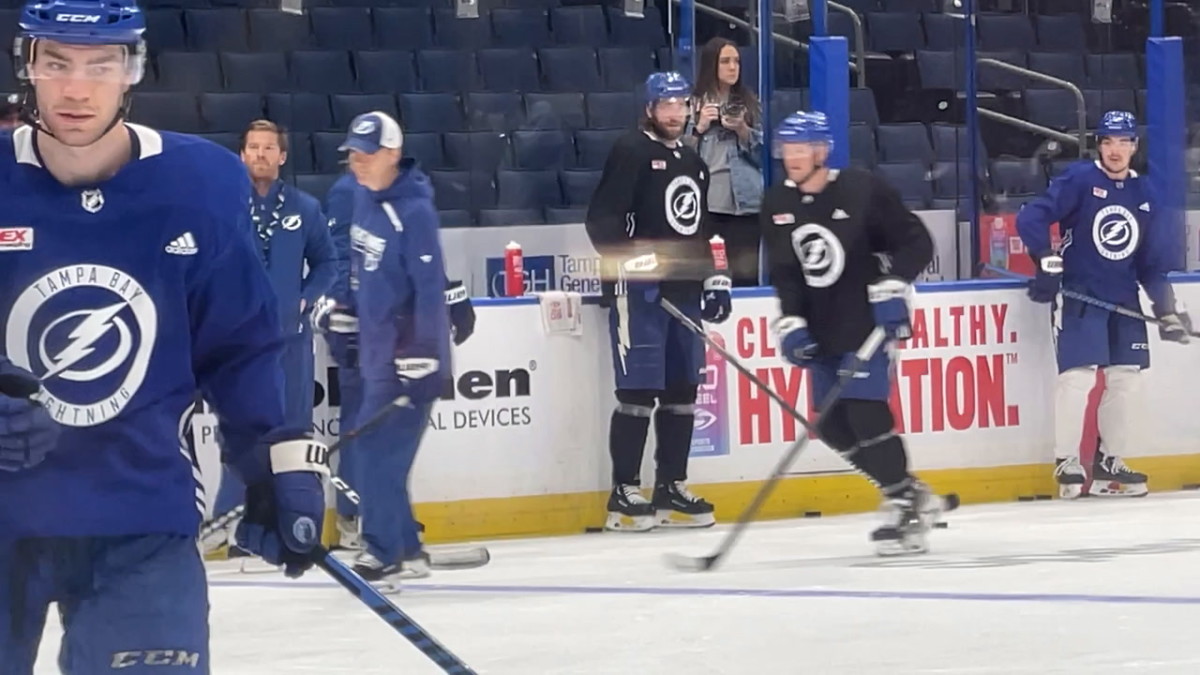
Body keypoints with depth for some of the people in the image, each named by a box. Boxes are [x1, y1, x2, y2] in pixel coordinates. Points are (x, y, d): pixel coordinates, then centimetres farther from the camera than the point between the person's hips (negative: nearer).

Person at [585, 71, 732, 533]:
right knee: (638, 391, -9)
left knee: (682, 390, 9)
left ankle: (671, 487, 16)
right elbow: (601, 218, -14)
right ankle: (624, 494, -6)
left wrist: (714, 279, 19)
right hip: (639, 289, -8)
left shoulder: (692, 162, 20)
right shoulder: (631, 152, -5)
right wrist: (630, 257, -25)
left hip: (684, 290, 8)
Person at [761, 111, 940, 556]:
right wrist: (790, 323, -6)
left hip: (868, 321, -7)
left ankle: (905, 508, -8)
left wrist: (893, 284, -22)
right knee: (832, 425, 5)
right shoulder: (777, 205, 3)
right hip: (822, 330, 7)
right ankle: (911, 494, 19)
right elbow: (784, 273, 4)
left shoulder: (862, 191, -13)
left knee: (865, 412, -18)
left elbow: (916, 242, -9)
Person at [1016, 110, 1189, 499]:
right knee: (1078, 375, -14)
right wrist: (1047, 265, -19)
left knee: (1127, 378, 7)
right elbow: (1030, 219, -13)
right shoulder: (1080, 179, -7)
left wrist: (1167, 307, 10)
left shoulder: (1142, 193, 10)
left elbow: (1152, 259, 15)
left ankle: (1110, 463, 17)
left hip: (1124, 299, 6)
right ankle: (1067, 463, -4)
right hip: (1078, 295, -6)